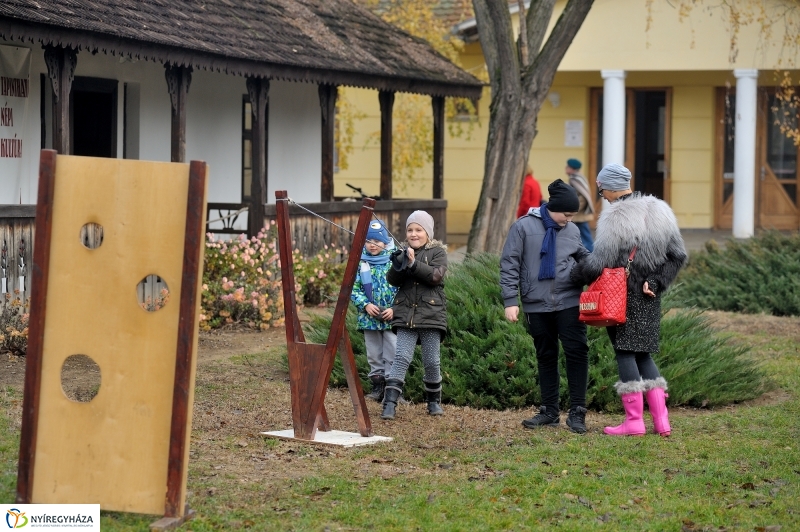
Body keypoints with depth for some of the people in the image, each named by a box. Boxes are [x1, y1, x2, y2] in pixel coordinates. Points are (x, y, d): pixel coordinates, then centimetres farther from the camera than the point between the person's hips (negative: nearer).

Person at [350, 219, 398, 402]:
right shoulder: (360, 263, 3)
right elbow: (354, 288, 4)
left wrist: (395, 309, -14)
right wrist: (366, 305, -11)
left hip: (392, 317, -3)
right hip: (369, 317, 3)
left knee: (392, 354, -3)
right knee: (374, 355, 11)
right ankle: (377, 385, 18)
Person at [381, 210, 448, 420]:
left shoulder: (438, 252, 2)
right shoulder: (404, 252, 12)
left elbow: (436, 276, -14)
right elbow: (392, 280, 2)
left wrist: (413, 264, -24)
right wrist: (398, 265, -18)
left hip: (431, 314, -2)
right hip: (406, 314, 2)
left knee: (431, 361, 5)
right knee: (402, 358, -8)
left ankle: (434, 401, 23)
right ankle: (389, 404, -14)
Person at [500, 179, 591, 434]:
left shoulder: (572, 230, 6)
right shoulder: (524, 227, -3)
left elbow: (584, 259, 18)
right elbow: (509, 264, -3)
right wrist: (510, 300, -7)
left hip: (569, 302, 1)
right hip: (537, 305, -1)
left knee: (577, 351, -7)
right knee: (546, 357, 10)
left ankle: (577, 412, -1)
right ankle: (549, 411, 19)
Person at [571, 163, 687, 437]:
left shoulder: (614, 218, -16)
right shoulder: (659, 211, 6)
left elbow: (598, 263, -17)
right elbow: (678, 255, 8)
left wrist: (575, 275, 1)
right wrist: (655, 282, 2)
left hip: (623, 297, -7)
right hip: (650, 297, 7)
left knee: (625, 353, 2)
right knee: (643, 353, 14)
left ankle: (634, 421, 2)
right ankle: (661, 420, 9)